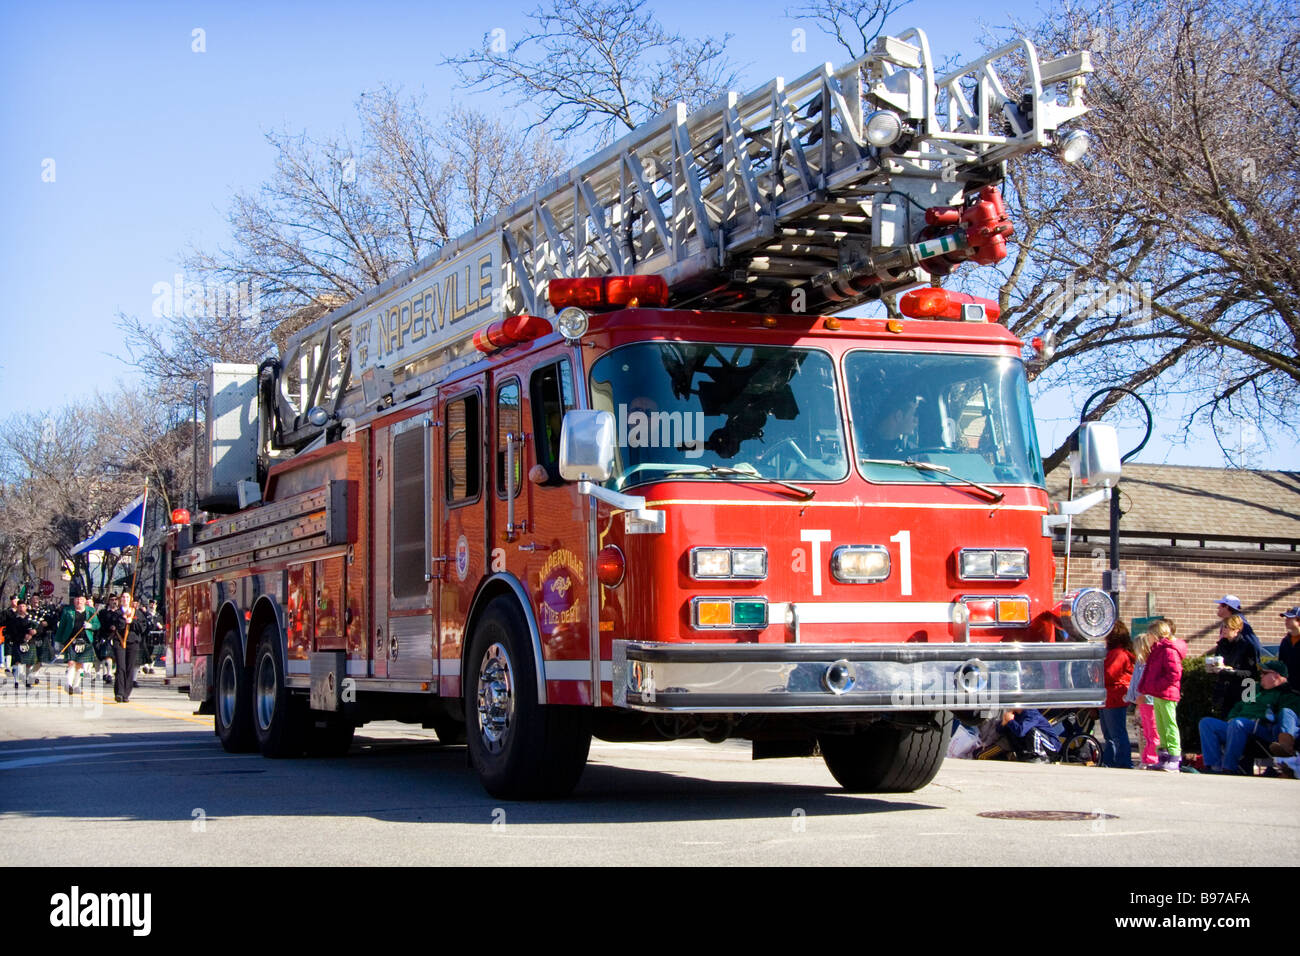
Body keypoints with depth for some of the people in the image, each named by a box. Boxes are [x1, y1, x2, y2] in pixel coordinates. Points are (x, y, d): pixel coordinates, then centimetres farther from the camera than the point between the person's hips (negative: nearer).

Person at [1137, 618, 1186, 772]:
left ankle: (1174, 759, -8)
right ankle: (1164, 757, 18)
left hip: (1166, 695, -11)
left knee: (1170, 725, -9)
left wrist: (1157, 685, -20)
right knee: (1161, 727, 13)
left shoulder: (1169, 651, -14)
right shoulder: (1158, 650, 19)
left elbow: (1174, 674, -22)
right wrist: (1146, 687, 15)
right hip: (1158, 695, 11)